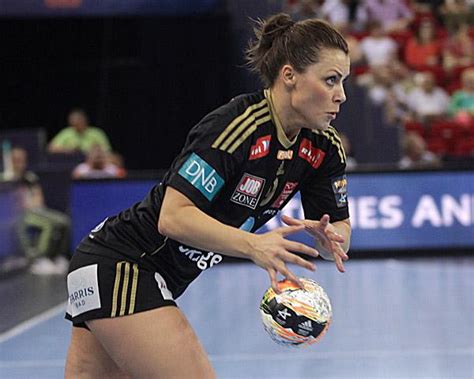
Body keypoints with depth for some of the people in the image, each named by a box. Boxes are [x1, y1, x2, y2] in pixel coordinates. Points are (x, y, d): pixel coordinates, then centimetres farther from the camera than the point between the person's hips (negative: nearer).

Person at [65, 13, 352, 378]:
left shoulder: (325, 147, -1)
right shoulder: (235, 126, -24)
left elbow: (341, 229, 6)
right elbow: (173, 217, -28)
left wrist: (330, 238, -17)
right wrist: (252, 245, -39)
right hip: (117, 268, -8)